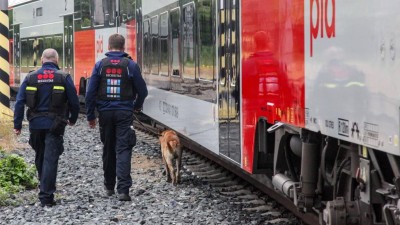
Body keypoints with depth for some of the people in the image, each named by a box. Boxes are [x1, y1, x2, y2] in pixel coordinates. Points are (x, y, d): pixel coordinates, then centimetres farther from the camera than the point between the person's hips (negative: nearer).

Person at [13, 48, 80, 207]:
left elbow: (20, 102, -1)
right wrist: (72, 119, 17)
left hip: (36, 124, 3)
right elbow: (74, 101, 0)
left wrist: (17, 125, 0)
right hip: (55, 125, -3)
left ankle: (45, 187, 32)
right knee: (50, 159, -3)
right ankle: (46, 195, -10)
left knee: (40, 157, 19)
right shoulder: (64, 77, -2)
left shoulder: (30, 77, 3)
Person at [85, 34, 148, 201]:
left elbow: (90, 92, -1)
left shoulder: (100, 65, 0)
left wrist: (90, 115, 7)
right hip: (124, 112, -2)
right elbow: (142, 90, 3)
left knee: (108, 149, 15)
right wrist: (137, 106, 24)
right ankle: (123, 189, -16)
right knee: (123, 150, -4)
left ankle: (109, 187, 25)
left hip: (105, 112, 2)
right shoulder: (131, 65, -3)